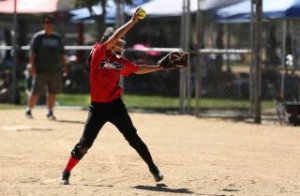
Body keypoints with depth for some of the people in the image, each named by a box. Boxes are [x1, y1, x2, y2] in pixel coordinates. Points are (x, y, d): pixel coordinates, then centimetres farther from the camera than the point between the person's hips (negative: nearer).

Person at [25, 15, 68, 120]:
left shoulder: (57, 38, 15)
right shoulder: (38, 37, -1)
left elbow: (61, 54, 19)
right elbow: (32, 53, -6)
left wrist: (64, 66, 12)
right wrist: (32, 66, -15)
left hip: (55, 70, 5)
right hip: (41, 71, -5)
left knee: (53, 92, 7)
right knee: (35, 92, -6)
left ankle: (50, 112, 17)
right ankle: (28, 110, 7)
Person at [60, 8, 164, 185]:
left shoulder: (121, 61, 7)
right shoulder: (97, 53, -7)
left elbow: (138, 69, 23)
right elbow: (112, 38, -20)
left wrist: (160, 67, 19)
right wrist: (132, 22, -20)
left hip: (116, 105, 3)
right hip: (97, 106, -3)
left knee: (133, 137, 3)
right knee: (85, 143, -3)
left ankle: (153, 168, 13)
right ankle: (66, 173, 12)